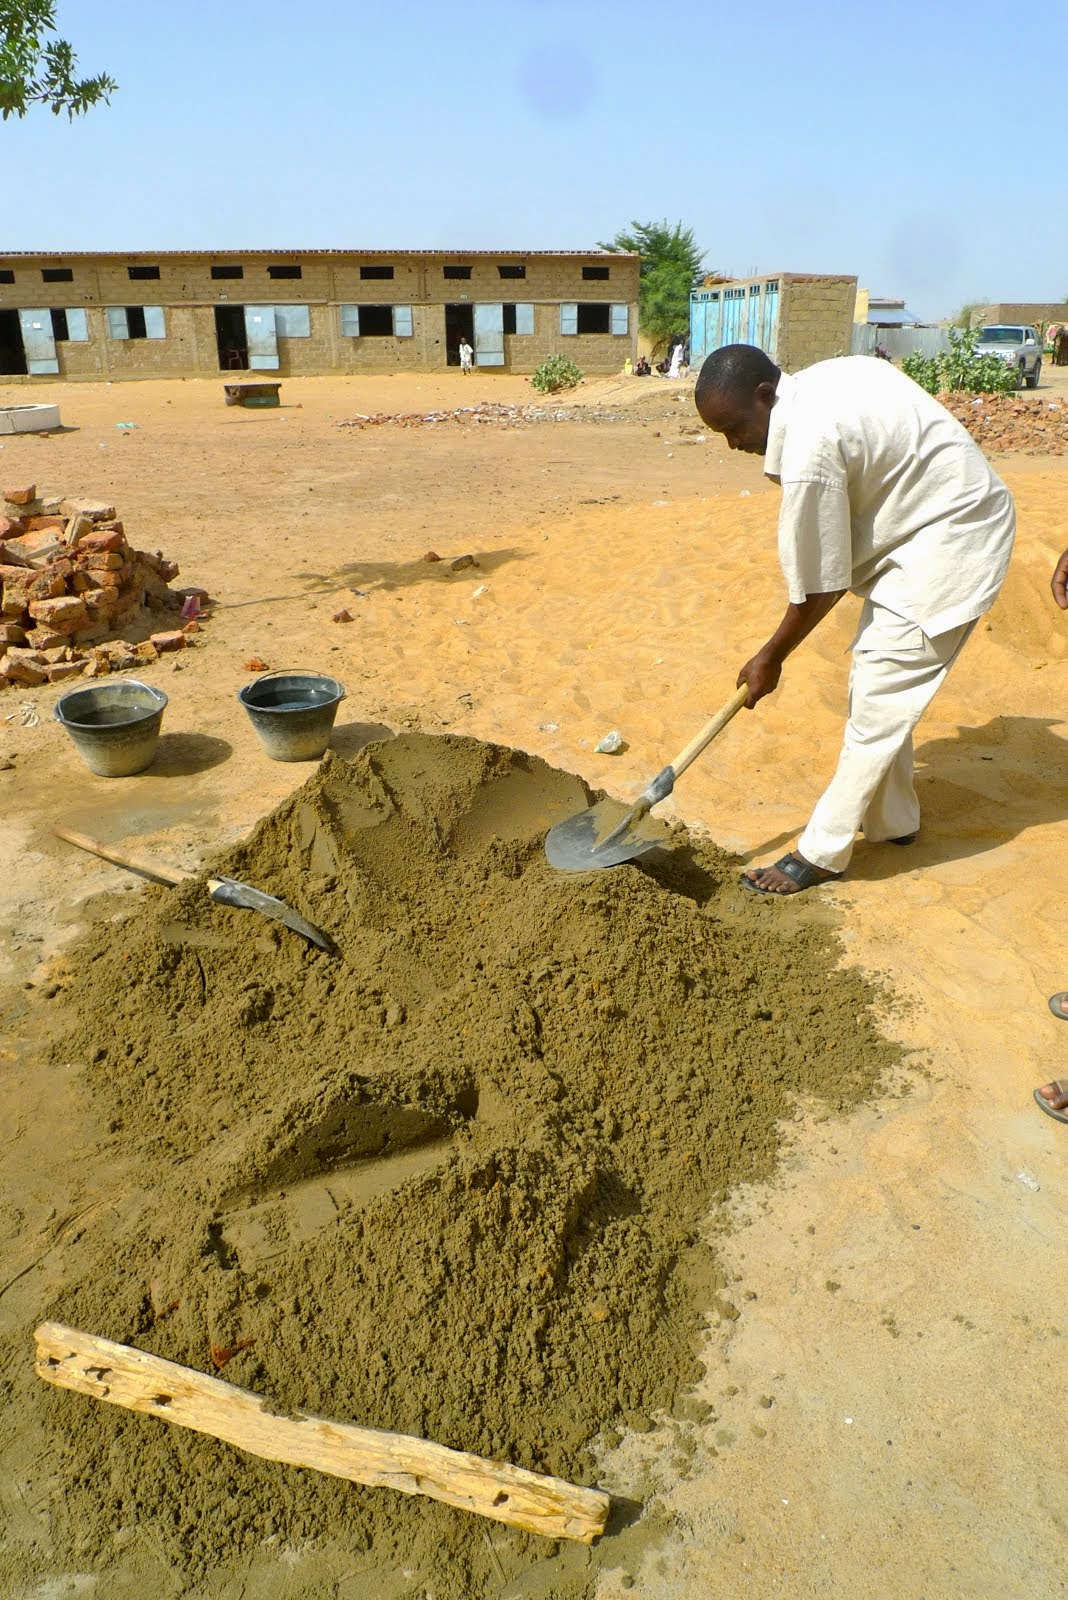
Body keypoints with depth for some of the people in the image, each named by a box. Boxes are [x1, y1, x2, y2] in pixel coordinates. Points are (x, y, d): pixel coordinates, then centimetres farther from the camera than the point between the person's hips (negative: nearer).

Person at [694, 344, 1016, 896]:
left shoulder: (810, 449, -27)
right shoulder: (822, 378, 1)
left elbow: (819, 586, -19)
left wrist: (771, 658, -5)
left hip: (946, 545, -10)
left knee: (878, 701, -7)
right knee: (878, 688, 16)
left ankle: (821, 854, 1)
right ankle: (893, 820, 30)